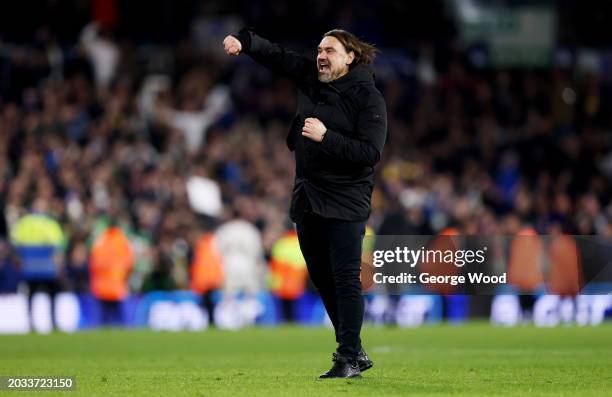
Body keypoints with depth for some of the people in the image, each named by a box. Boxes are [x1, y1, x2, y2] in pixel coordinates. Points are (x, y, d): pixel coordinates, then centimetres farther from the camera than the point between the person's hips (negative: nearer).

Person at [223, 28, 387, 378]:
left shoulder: (368, 97, -10)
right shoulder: (309, 78, 9)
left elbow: (371, 152, -17)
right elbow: (276, 55, 10)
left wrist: (326, 137, -22)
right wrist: (244, 42, -9)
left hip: (345, 203, -7)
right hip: (307, 199, 7)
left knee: (345, 279, -10)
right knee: (322, 279, 11)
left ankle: (349, 359, -10)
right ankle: (355, 351, 21)